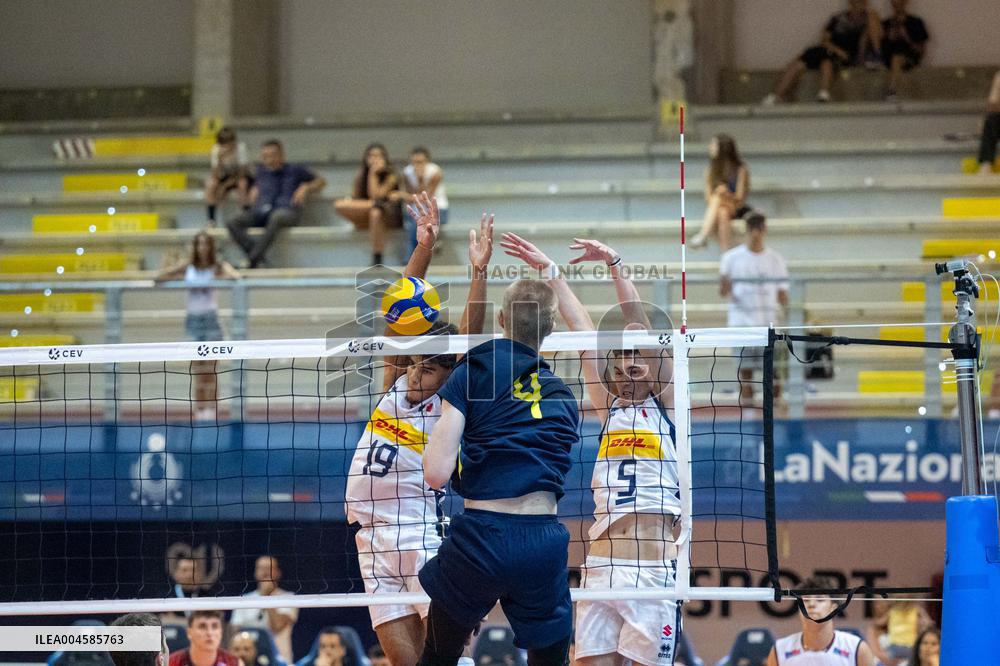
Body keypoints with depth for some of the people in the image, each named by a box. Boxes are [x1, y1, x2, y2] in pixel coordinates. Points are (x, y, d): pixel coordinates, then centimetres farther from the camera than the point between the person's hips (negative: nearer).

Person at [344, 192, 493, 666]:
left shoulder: (447, 407, -2)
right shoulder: (395, 386, 10)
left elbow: (470, 343, -13)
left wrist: (479, 273, -22)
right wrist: (424, 248, -5)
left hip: (417, 536, -4)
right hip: (372, 540, 4)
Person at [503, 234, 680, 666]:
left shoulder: (665, 406, 7)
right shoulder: (608, 409, 16)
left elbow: (643, 329, -1)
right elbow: (582, 330, 15)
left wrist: (615, 266, -6)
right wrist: (550, 272, 16)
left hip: (653, 570, -4)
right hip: (600, 565, 4)